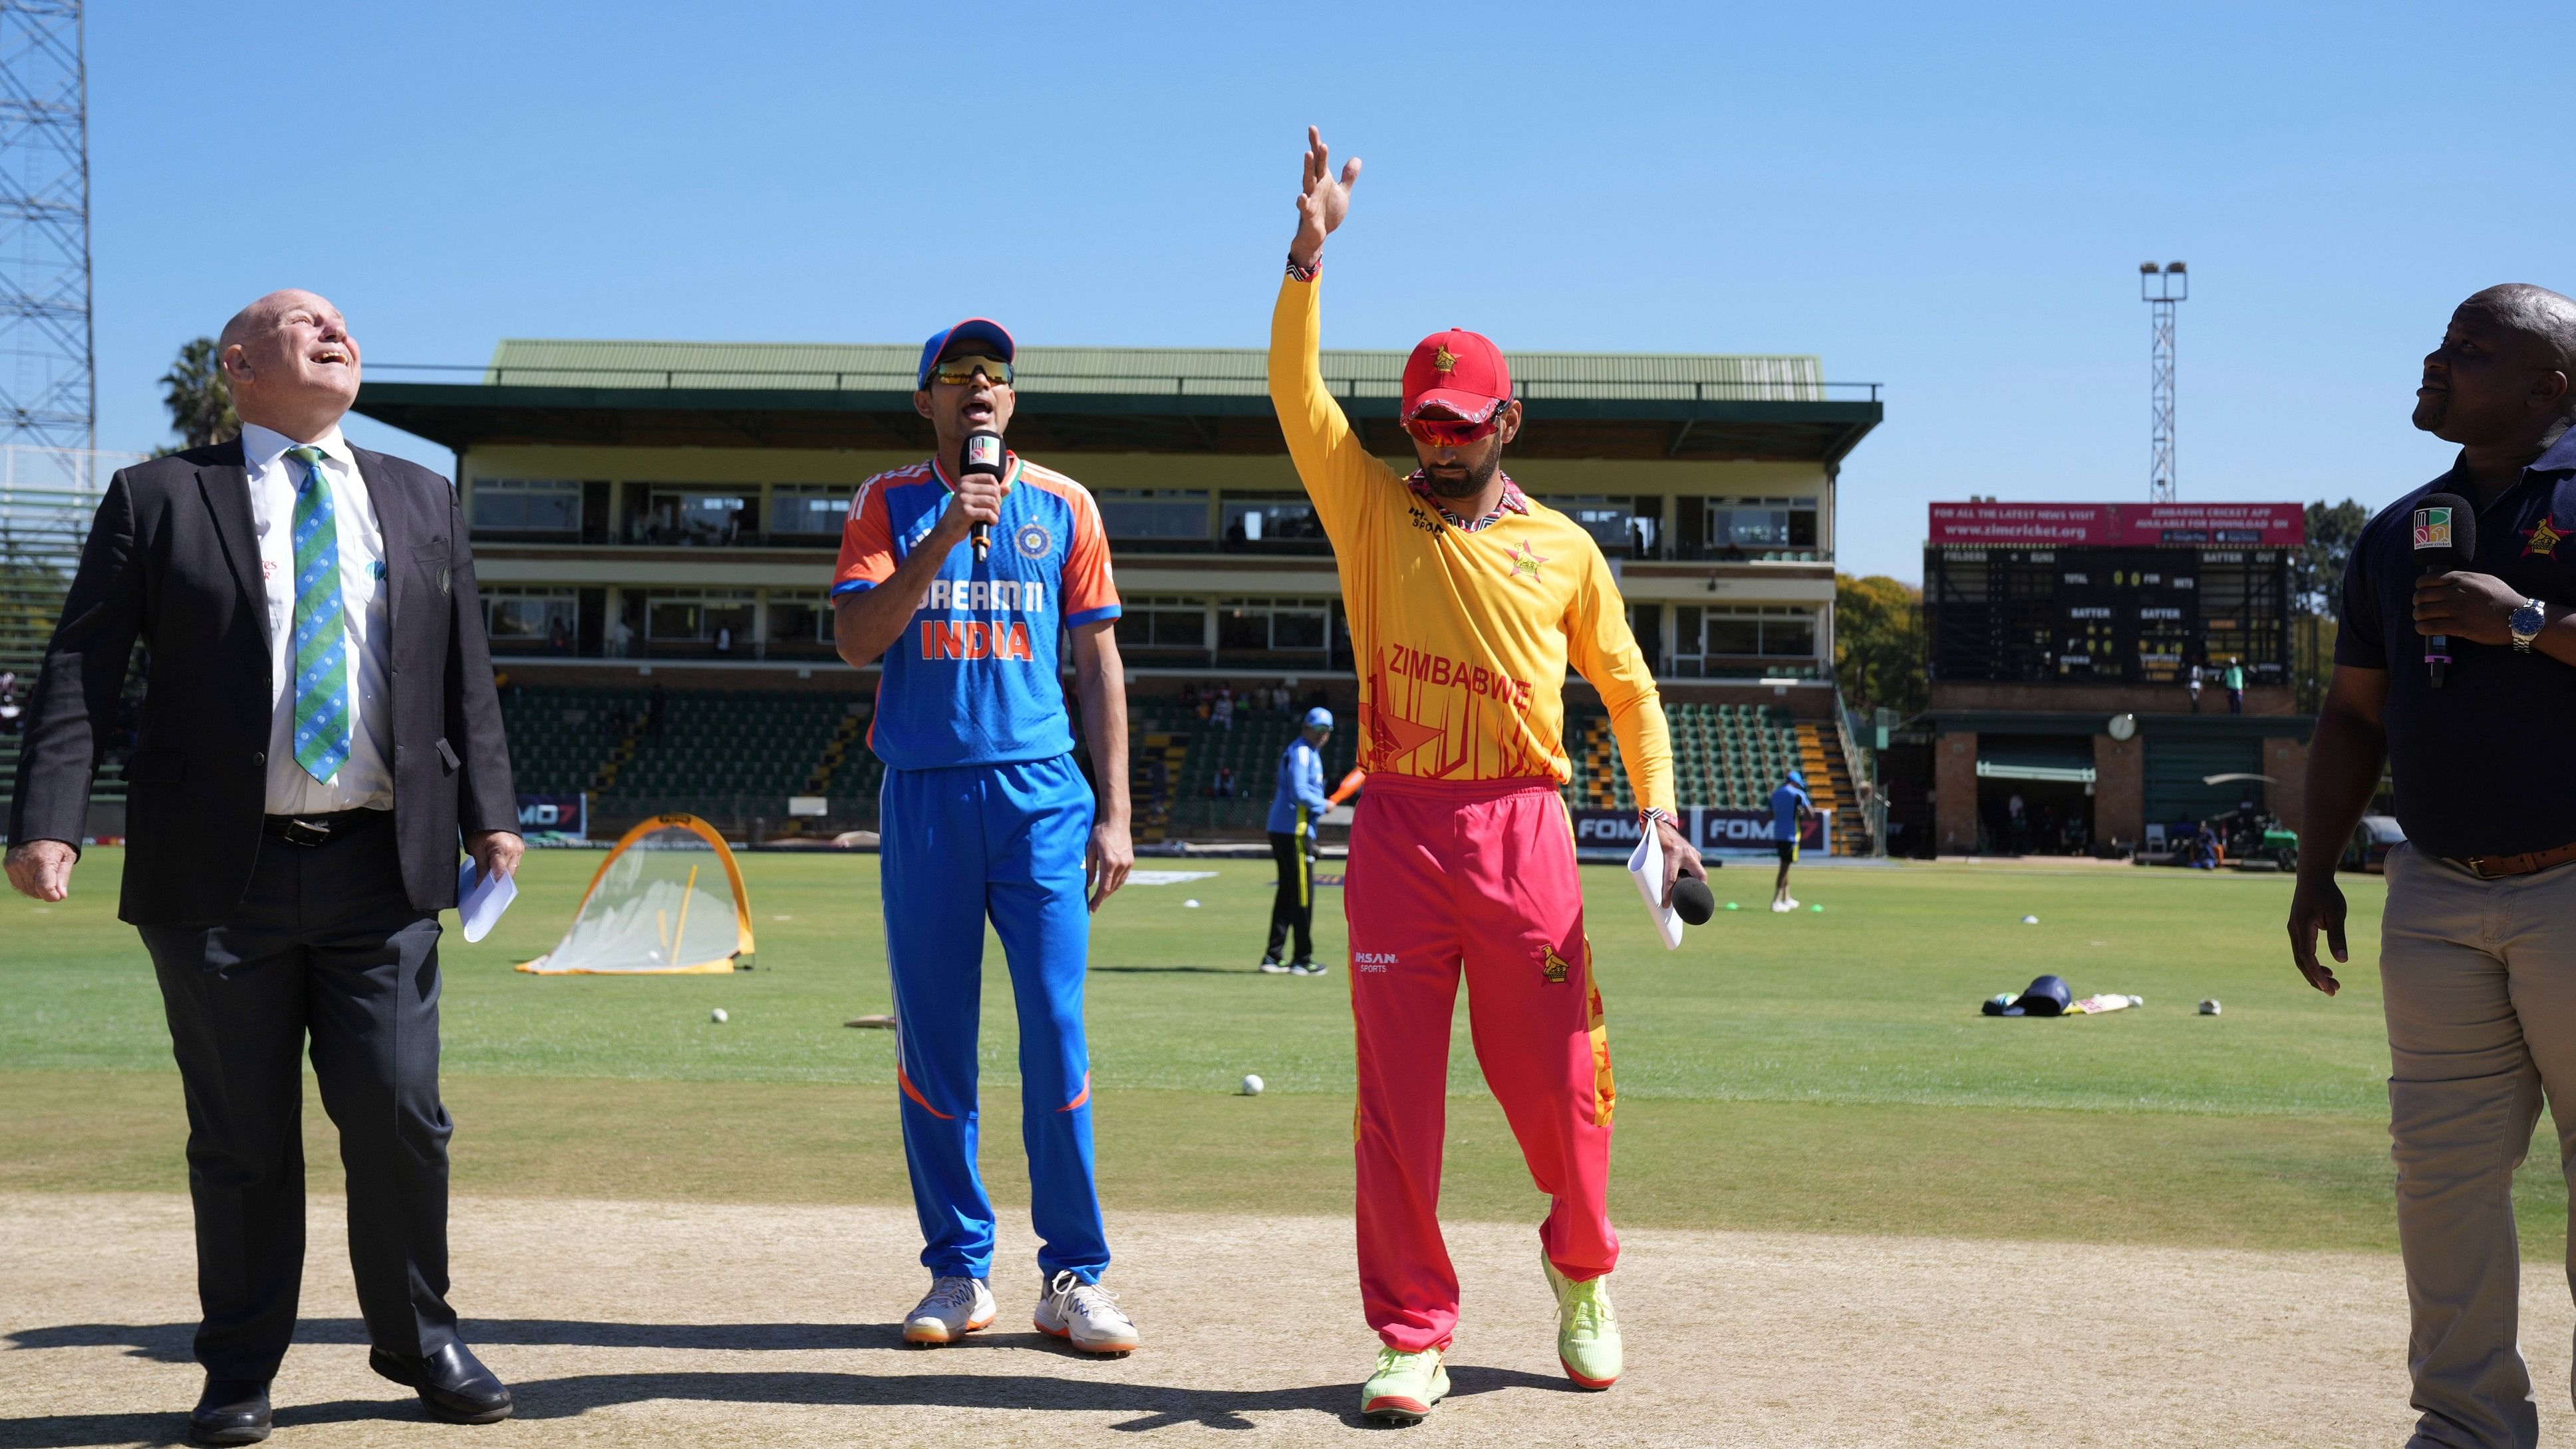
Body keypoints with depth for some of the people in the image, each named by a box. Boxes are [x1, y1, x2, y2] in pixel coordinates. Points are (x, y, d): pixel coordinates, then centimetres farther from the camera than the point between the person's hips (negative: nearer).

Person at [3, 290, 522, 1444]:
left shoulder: (421, 501, 15)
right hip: (219, 872, -2)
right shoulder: (158, 500, 4)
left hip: (381, 870, 2)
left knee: (397, 1110, 0)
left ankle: (419, 1341, 19)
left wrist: (489, 814, 4)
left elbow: (466, 674, 14)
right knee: (241, 1135, 5)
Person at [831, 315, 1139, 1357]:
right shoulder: (890, 505, 9)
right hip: (922, 796, 0)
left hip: (1040, 796, 0)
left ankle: (1073, 1277, 1)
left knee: (1057, 1028, -6)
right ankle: (959, 1272, 13)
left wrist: (1114, 812, 3)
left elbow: (1098, 661, 10)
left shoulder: (1063, 506, 10)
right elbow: (855, 639, -5)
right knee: (933, 1038, 3)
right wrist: (946, 534, -15)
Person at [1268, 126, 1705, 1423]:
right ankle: (1413, 1339, 8)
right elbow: (1296, 389, -1)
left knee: (1554, 1086, 3)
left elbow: (1629, 687, 16)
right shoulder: (1373, 512, 10)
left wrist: (1659, 810, 2)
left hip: (1525, 829, 0)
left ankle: (1580, 1268, 32)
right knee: (1396, 1095, -1)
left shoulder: (1563, 548, 12)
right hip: (1398, 831, 0)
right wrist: (1310, 251, -9)